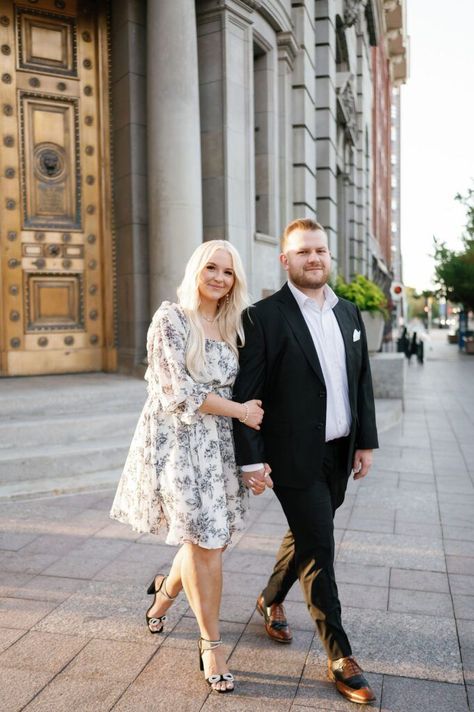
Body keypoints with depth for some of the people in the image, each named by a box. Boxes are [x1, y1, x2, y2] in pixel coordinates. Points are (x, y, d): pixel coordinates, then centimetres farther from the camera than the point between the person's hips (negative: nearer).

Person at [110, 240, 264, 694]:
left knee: (207, 542, 10)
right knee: (206, 545, -3)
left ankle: (166, 591, 43)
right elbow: (179, 392, -15)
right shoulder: (170, 319, -9)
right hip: (178, 441, -6)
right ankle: (211, 645, 17)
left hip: (218, 444, 6)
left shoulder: (231, 325, 12)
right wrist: (239, 411, -9)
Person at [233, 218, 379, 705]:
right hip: (295, 457, -6)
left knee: (305, 536, 21)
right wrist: (251, 459, -15)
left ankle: (270, 600, 47)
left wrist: (366, 441, 8)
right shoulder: (265, 316, -12)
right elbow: (246, 392, -13)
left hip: (339, 454, 7)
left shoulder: (348, 313, 8)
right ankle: (340, 658, 17)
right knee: (318, 550, 1)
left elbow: (362, 382, 12)